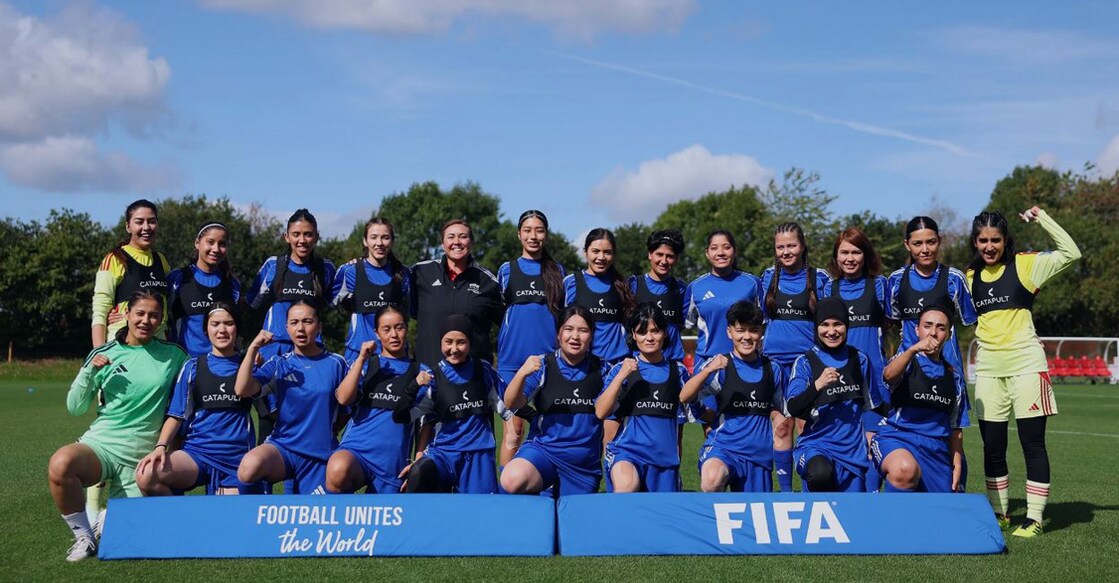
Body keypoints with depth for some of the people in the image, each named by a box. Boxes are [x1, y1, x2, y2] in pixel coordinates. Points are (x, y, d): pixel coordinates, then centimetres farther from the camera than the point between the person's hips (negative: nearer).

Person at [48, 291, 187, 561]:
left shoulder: (173, 355, 5)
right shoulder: (104, 354, 5)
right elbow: (75, 408, 6)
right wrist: (89, 371, -9)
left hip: (140, 454, 0)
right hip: (99, 444, 0)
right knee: (60, 464, -35)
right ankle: (84, 536, -12)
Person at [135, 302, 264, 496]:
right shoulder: (193, 366, 10)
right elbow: (176, 415, 5)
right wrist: (161, 446, -9)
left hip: (238, 457, 0)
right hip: (197, 452, 0)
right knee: (146, 474, -27)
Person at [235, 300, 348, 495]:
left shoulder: (335, 363, 2)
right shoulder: (279, 363, 3)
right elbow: (242, 390, -11)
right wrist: (253, 349, -16)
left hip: (320, 456, 1)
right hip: (282, 446, -1)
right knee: (250, 466, -35)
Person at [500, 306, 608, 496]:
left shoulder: (600, 370, 6)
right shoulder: (543, 365, 0)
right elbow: (511, 404, -8)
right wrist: (522, 373, -27)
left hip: (585, 461, 3)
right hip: (543, 447, -3)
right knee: (513, 480, -33)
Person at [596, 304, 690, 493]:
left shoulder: (677, 371, 10)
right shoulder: (622, 369, 2)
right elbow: (600, 412, -8)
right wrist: (621, 376, -15)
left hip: (665, 455, 4)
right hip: (627, 449, -4)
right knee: (627, 486, -34)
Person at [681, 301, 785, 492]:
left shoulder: (773, 369, 11)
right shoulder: (720, 365, -2)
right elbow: (684, 397, -15)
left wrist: (778, 418, 1)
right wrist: (708, 370, -30)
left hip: (760, 453, 5)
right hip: (723, 446, -5)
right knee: (712, 480, -35)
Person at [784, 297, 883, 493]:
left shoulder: (859, 360, 7)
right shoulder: (805, 362, -4)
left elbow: (871, 405, 18)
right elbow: (793, 409, -15)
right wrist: (817, 385, -29)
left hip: (853, 449, 4)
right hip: (816, 444, -4)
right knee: (821, 474, -34)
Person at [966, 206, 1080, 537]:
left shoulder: (1026, 265, 1)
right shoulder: (969, 278, 11)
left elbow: (1070, 252, -8)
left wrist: (1041, 218, -10)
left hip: (1025, 366, -4)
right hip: (988, 370, 4)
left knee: (1032, 444, -1)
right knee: (992, 447, 8)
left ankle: (1035, 518, 6)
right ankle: (998, 513, 21)